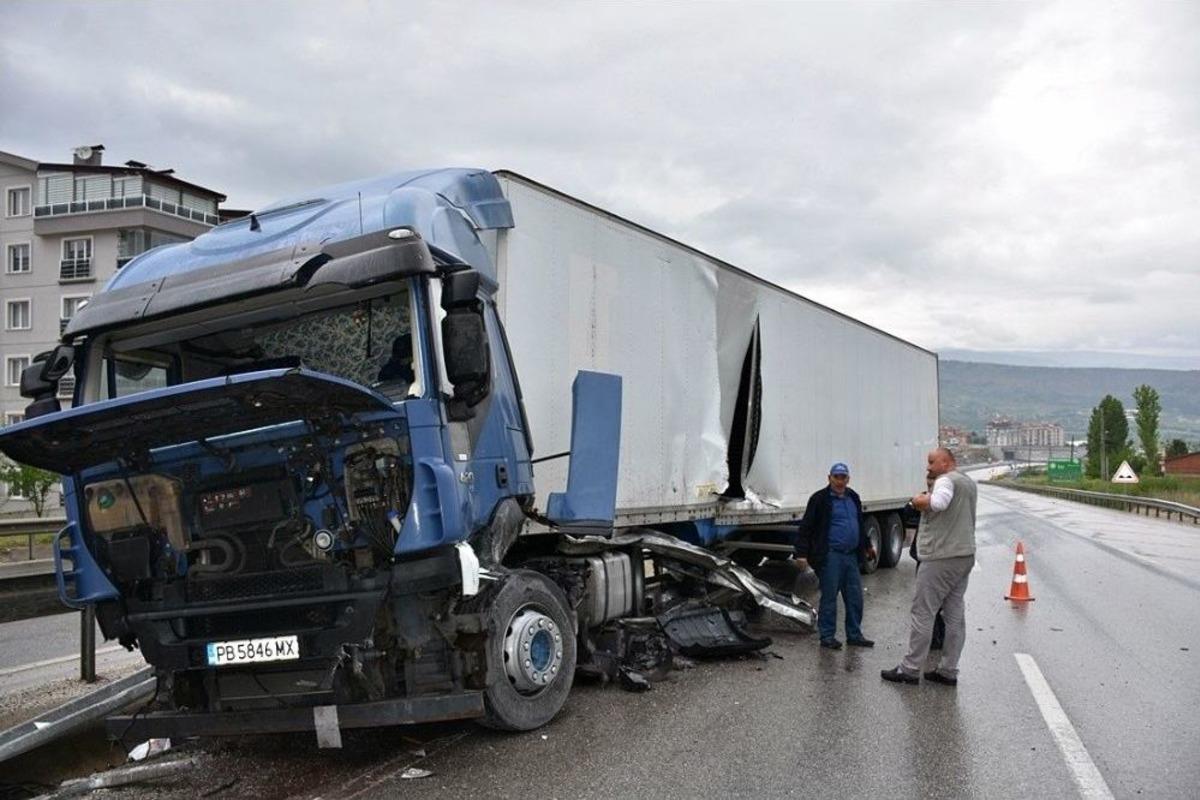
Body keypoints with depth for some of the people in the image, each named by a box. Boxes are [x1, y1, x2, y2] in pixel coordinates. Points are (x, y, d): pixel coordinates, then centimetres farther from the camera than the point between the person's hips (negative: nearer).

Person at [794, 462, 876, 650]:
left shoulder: (853, 497, 15)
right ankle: (827, 636, 9)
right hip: (831, 556, -7)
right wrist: (801, 552, -15)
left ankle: (854, 635, 21)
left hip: (851, 555, 7)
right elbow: (806, 527, -9)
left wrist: (867, 546, 33)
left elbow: (860, 524, 29)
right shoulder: (820, 499, -7)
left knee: (855, 597, 10)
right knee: (829, 597, 0)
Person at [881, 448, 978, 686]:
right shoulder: (969, 483, 19)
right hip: (965, 555, 10)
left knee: (922, 612, -4)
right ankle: (948, 670, 14)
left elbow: (939, 502, -32)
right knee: (955, 615, 10)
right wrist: (928, 499, 13)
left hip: (941, 557, -10)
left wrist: (921, 500, -14)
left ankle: (910, 669, 0)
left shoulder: (946, 480, -12)